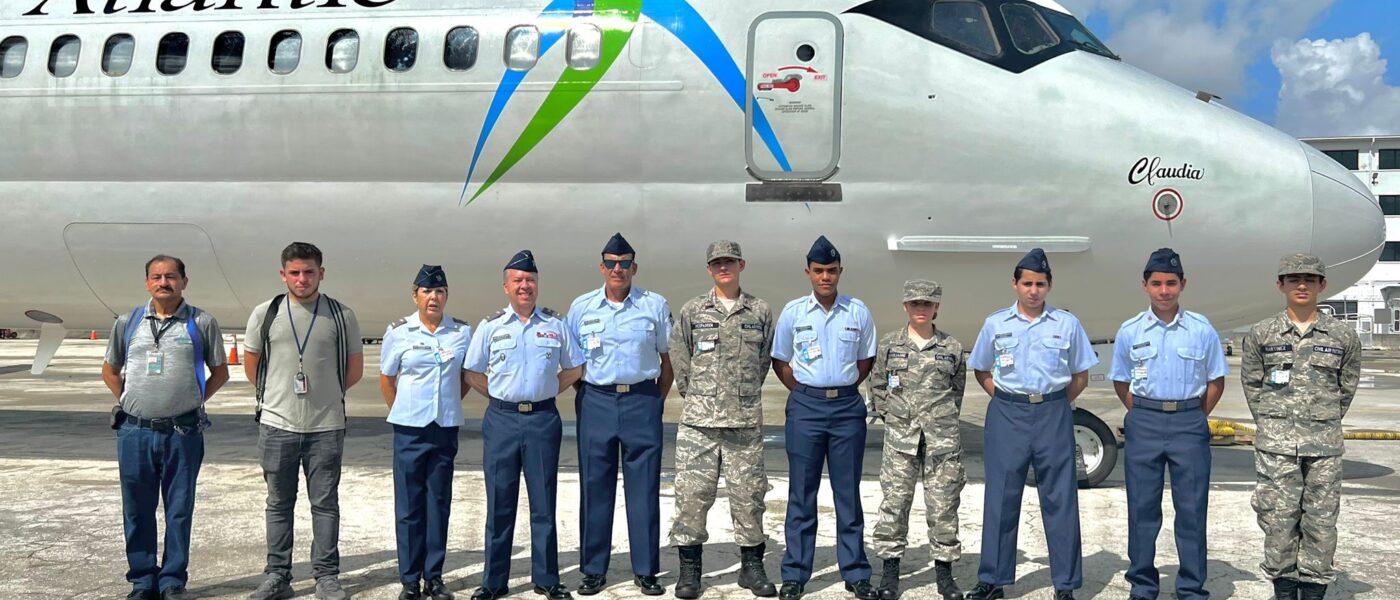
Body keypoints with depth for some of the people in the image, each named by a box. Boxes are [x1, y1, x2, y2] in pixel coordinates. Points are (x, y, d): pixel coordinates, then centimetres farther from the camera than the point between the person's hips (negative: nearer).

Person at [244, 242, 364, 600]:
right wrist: (273, 396, 12)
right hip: (277, 425, 1)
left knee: (325, 503, 6)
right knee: (279, 503, 11)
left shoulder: (341, 316, 0)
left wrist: (325, 394, 9)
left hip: (326, 427, -1)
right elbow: (251, 364, 13)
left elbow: (354, 368, 7)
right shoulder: (264, 314, 3)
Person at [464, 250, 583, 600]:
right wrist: (502, 397, 4)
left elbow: (573, 368, 14)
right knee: (499, 502, 4)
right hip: (501, 420, 0)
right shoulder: (491, 326, 3)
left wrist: (547, 391, 6)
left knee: (543, 502, 5)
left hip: (543, 418, 0)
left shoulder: (555, 324, 5)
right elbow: (473, 373, 9)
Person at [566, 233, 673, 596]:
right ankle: (593, 570, 15)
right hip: (596, 402, 1)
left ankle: (646, 570, 13)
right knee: (595, 488, 5)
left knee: (644, 488, 3)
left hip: (642, 402, -1)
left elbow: (667, 359, 8)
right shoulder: (581, 307, 5)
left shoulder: (655, 305, 3)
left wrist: (656, 401, 4)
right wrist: (582, 396, 6)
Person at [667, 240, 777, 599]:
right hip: (698, 421, -1)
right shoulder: (692, 312, 5)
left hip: (746, 421, 1)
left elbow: (764, 360, 15)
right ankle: (689, 568, 9)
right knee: (692, 494, -1)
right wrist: (695, 395, 9)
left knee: (748, 494, 5)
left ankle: (751, 565, 18)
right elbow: (679, 359, 10)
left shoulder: (760, 312, 7)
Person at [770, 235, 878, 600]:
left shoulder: (858, 312, 2)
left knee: (848, 492, 7)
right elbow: (780, 361, 10)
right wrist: (805, 392, 4)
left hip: (848, 407, 1)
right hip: (805, 407, 0)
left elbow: (867, 358, 13)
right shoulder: (793, 312, 1)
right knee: (802, 493, 4)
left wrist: (843, 389, 6)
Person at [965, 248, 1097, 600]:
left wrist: (1055, 405, 1)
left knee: (1059, 498, 2)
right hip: (1007, 415, 1)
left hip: (1053, 416, -1)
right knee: (1001, 498, 4)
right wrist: (1003, 400, 4)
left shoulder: (1067, 324, 3)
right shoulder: (996, 324, 6)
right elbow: (980, 370, 15)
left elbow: (1080, 376, 9)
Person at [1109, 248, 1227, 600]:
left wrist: (1195, 419, 4)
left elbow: (1216, 381, 8)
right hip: (1143, 423, 1)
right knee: (1142, 507, 5)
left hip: (1189, 423, -1)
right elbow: (1120, 382, 12)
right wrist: (1142, 416, 5)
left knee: (1192, 508, 2)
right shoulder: (1129, 331, 3)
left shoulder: (1202, 330, 0)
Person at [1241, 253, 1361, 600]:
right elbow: (1251, 384, 10)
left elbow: (1347, 387, 13)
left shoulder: (1344, 337, 4)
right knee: (1278, 519, 1)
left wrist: (1326, 424, 12)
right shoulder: (1261, 334, 2)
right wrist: (1271, 425, 9)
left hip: (1325, 445, 1)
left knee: (1322, 520, 3)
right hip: (1276, 445, 0)